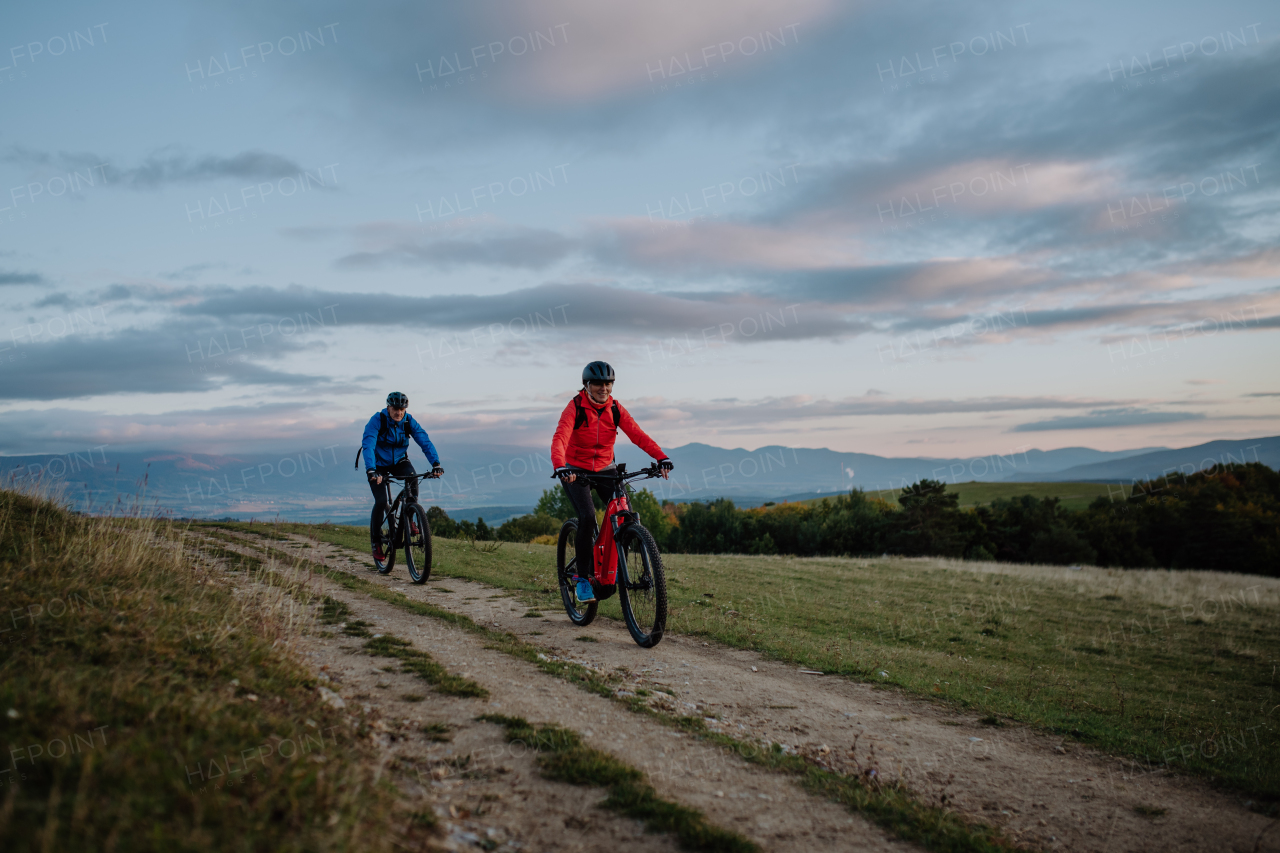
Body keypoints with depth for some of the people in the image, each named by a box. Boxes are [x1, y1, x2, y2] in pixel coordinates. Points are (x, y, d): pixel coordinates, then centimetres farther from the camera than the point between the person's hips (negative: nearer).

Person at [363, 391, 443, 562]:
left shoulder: (409, 422, -14)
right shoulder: (377, 421, -24)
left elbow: (425, 441, -21)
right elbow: (368, 445, -34)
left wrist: (436, 464, -37)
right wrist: (371, 470, -50)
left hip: (399, 461, 3)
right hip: (379, 464, -2)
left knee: (412, 476, -30)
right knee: (381, 502, -16)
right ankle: (376, 541, 5)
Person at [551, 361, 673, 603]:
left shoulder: (615, 409, -6)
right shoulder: (575, 407, -17)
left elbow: (638, 435, -16)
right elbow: (560, 438, -31)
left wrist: (662, 457, -32)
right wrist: (560, 467, -50)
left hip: (605, 469, 4)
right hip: (575, 471, -4)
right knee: (587, 517, -24)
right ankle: (582, 577, -9)